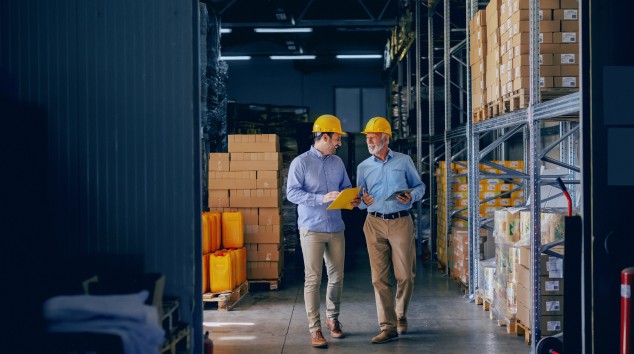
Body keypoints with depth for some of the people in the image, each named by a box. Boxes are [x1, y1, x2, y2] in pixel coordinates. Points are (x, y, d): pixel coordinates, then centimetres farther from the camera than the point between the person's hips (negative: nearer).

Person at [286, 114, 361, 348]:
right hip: (312, 229, -5)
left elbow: (346, 187, 17)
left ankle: (333, 318, 30)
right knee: (313, 279, -4)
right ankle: (315, 329, 2)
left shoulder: (337, 162, 11)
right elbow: (292, 193, -14)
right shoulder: (301, 162, -6)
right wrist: (322, 198, -23)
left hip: (336, 228, 5)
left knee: (337, 277, 10)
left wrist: (352, 199, -7)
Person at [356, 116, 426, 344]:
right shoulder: (363, 167, 9)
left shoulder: (404, 161, 4)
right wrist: (364, 201, -13)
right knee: (380, 277, -2)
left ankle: (401, 315, 26)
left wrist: (411, 197, -11)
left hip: (401, 222, -1)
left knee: (405, 275, 1)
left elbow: (419, 186, 10)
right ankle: (388, 327, 2)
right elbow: (360, 200, 10)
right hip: (375, 224, 1)